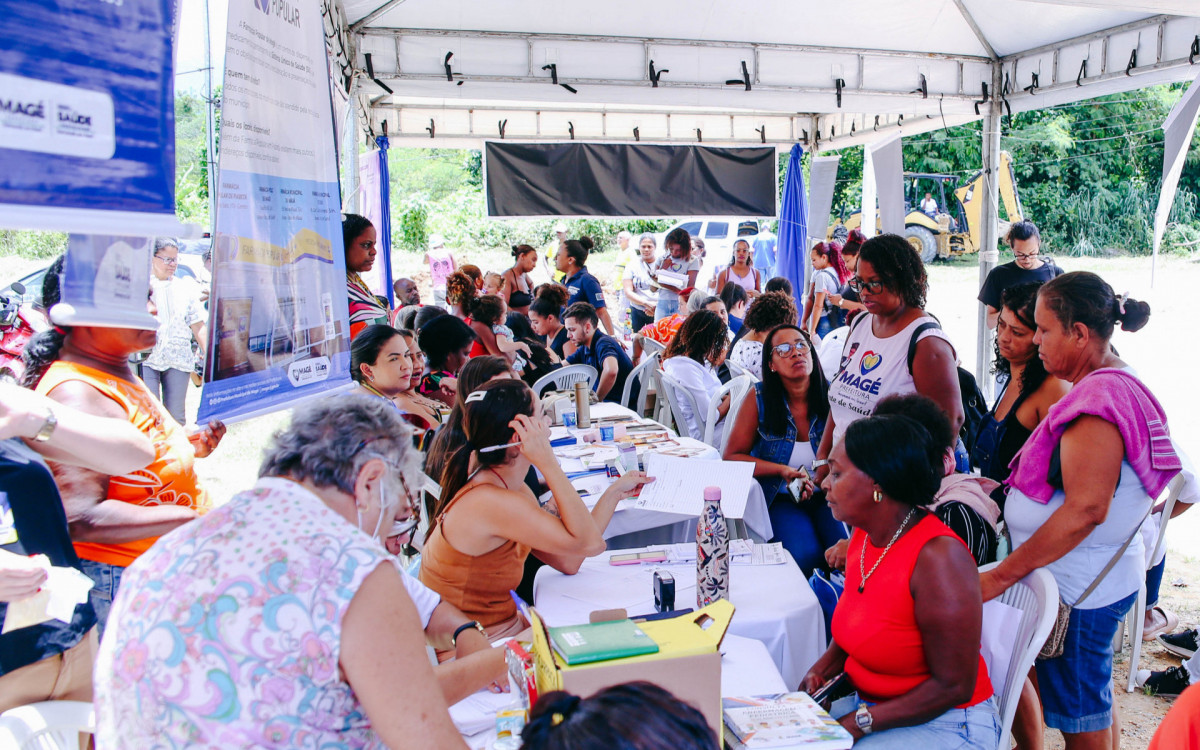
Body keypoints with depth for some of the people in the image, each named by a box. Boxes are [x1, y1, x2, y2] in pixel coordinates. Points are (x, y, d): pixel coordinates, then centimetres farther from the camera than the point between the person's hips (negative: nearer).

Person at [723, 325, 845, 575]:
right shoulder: (759, 398, -6)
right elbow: (732, 457, -1)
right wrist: (783, 470, -14)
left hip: (827, 496, 1)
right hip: (781, 499, -1)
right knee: (805, 554, -28)